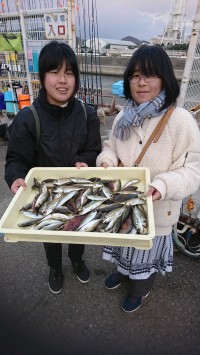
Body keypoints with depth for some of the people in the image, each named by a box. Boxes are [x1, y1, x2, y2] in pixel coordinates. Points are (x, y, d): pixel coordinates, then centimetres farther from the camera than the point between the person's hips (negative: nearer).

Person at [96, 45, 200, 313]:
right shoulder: (124, 116, -3)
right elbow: (111, 147, 10)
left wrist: (163, 186, -35)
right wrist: (107, 161, -12)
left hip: (155, 209, -4)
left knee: (147, 249, 21)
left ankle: (140, 288, 52)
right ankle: (124, 272, 61)